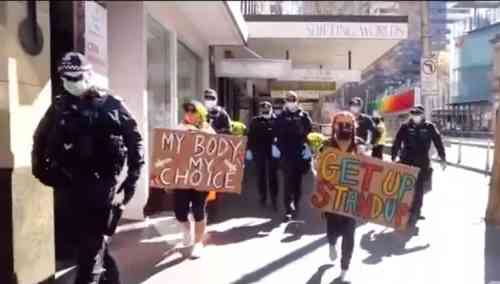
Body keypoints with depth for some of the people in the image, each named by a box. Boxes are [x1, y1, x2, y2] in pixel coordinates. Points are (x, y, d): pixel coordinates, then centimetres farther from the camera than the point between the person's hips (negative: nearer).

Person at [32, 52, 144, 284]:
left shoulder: (110, 104, -1)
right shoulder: (59, 107, 7)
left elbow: (135, 139, 0)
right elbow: (40, 141, 19)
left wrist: (133, 177, -3)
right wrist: (44, 172, 12)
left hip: (104, 185, -4)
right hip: (73, 187, 4)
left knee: (93, 248, -2)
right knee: (86, 243, 15)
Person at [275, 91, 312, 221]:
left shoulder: (304, 116, 5)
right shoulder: (281, 117, 6)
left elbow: (310, 132, 2)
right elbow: (277, 134, 4)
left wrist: (308, 147, -7)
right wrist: (277, 147, -4)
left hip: (300, 153, 1)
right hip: (287, 153, -1)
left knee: (298, 181, 10)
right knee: (288, 181, -6)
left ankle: (296, 207, 24)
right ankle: (289, 209, -5)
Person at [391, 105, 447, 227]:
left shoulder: (429, 127, 1)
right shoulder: (405, 127, 0)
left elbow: (438, 142, 4)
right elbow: (397, 142, 1)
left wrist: (443, 159, 3)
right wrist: (394, 157, -2)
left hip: (422, 163, 0)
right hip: (406, 162, 0)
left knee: (418, 188, 1)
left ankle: (415, 213, 8)